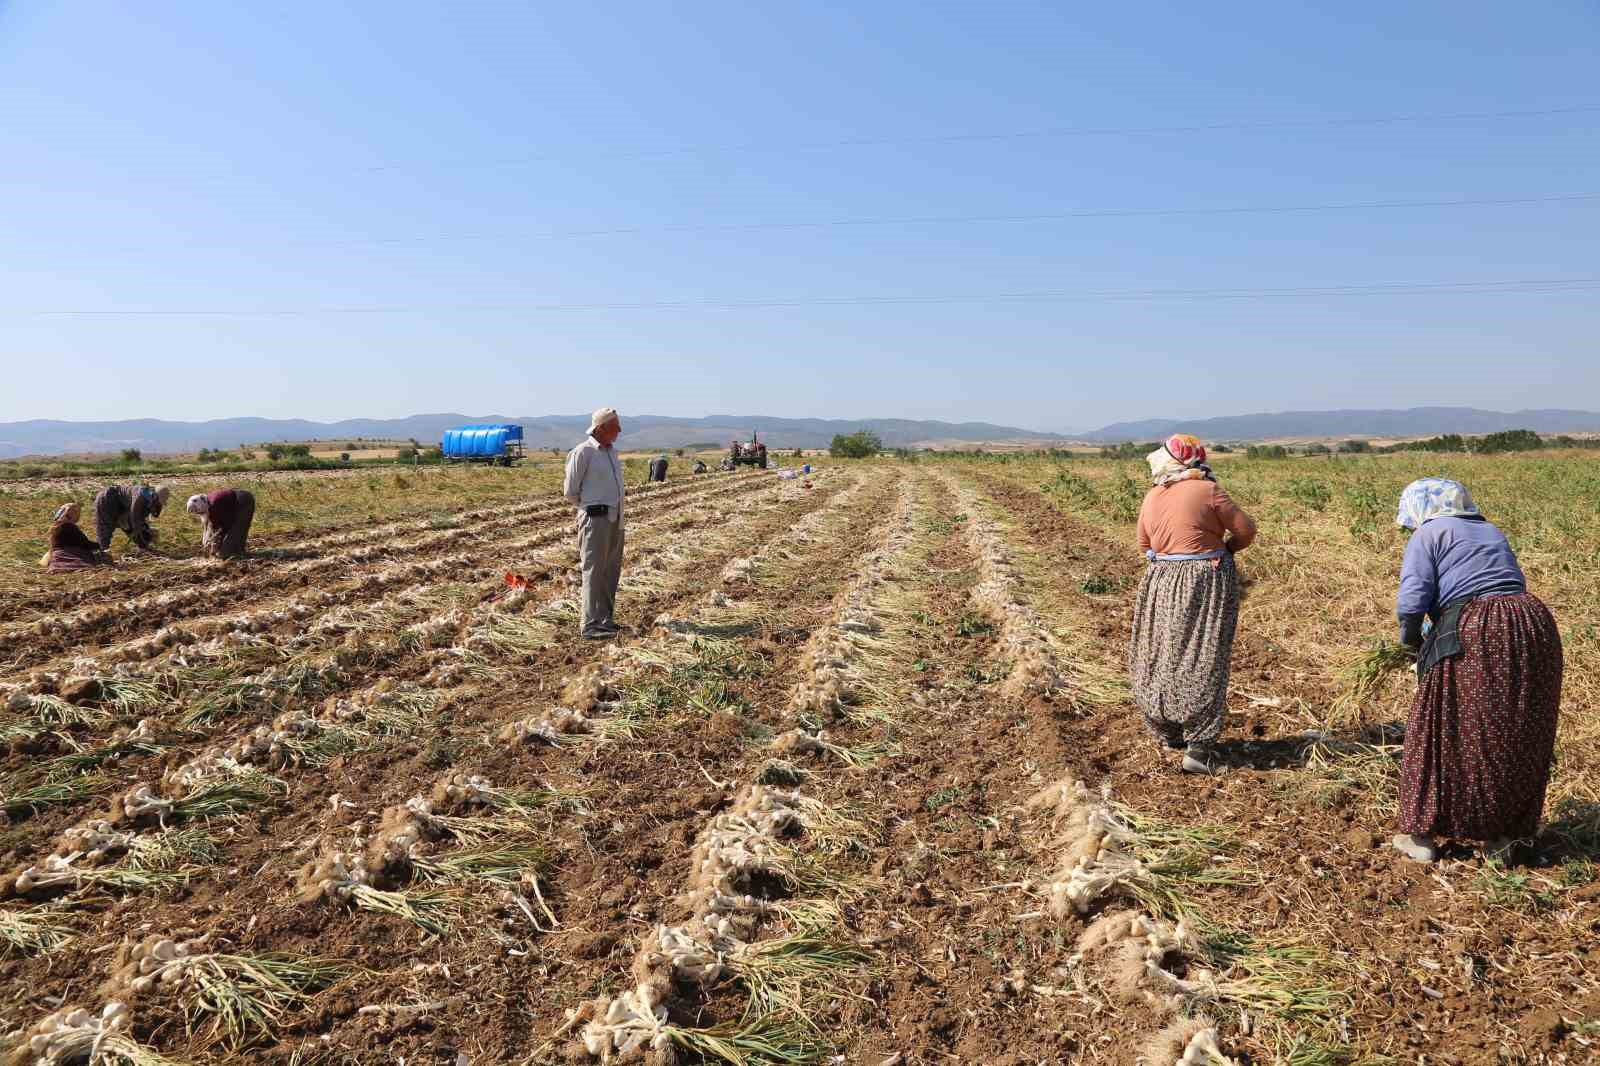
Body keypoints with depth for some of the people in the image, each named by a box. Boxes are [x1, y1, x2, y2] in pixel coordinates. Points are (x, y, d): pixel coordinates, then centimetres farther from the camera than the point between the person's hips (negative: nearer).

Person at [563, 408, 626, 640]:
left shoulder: (611, 451, 13)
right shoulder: (582, 453, -11)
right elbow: (570, 492, -6)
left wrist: (615, 510, 13)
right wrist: (591, 507, 6)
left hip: (615, 518, 8)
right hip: (595, 518, -8)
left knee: (611, 570, 11)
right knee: (594, 570, -7)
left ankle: (605, 618, 21)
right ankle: (591, 625, -6)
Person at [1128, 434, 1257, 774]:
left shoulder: (1151, 498, 4)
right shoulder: (1206, 490, -11)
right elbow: (1246, 529, -4)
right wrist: (1225, 549, 13)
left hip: (1161, 584, 5)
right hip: (1205, 583, -5)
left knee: (1162, 656, 17)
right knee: (1202, 661, -1)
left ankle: (1169, 733, 29)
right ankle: (1198, 748, -1)